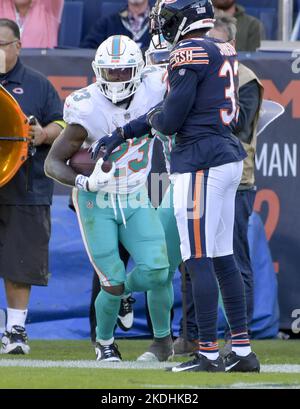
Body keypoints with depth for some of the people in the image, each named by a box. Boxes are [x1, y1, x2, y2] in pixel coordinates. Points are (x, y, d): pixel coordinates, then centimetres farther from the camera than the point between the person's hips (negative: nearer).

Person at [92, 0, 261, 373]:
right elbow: (181, 104, 23)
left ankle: (208, 353, -6)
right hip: (229, 160, 9)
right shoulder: (224, 51, 15)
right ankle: (242, 350, 13)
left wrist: (154, 118, 10)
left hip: (201, 164, -9)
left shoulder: (189, 54, -13)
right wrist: (121, 134, 27)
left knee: (199, 261, -6)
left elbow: (170, 120, -15)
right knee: (223, 259, 12)